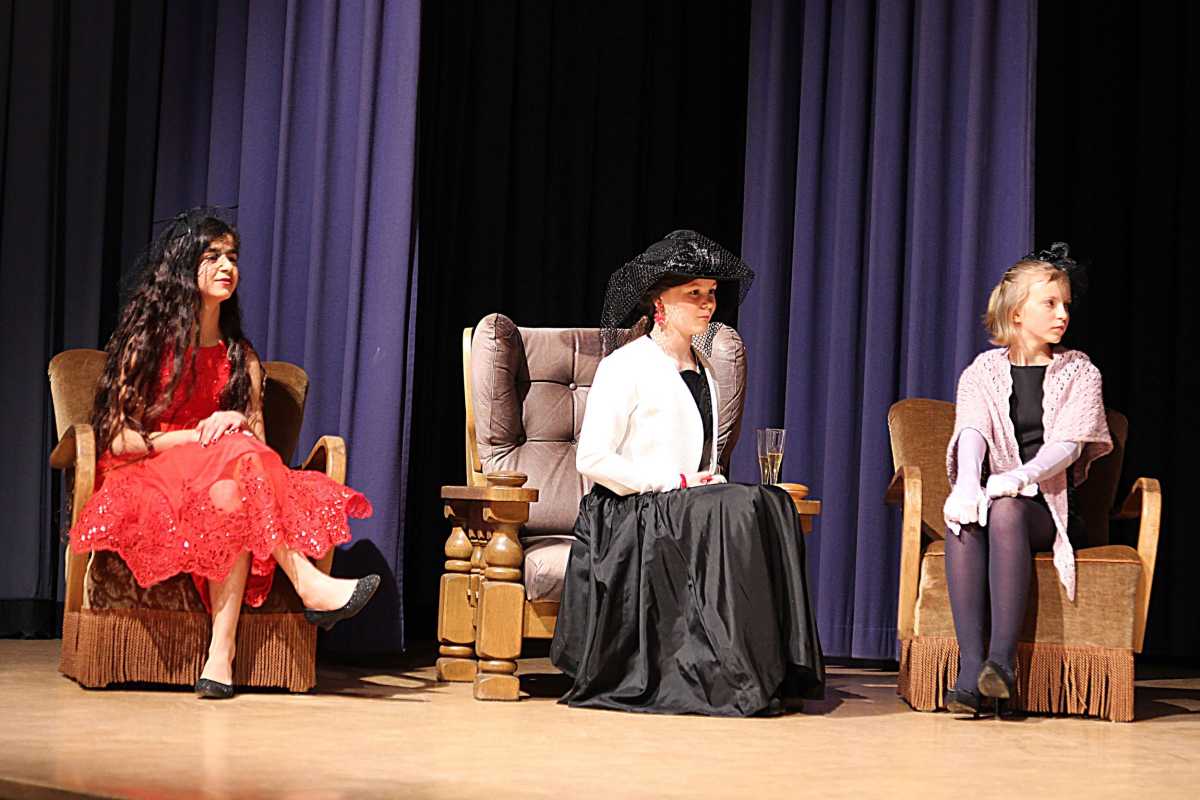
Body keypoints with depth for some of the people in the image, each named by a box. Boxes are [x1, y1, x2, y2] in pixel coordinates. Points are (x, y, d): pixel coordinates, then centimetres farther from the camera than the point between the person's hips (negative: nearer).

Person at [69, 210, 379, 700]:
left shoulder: (241, 357, 16)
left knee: (233, 502, -36)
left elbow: (258, 440, 13)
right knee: (237, 458, -34)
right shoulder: (146, 342, 4)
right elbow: (120, 440, -3)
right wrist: (195, 436, -15)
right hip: (145, 483, -3)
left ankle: (222, 654, -47)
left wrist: (237, 423, -11)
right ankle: (309, 586, -40)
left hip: (220, 483, 3)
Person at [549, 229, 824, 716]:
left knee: (771, 504, -24)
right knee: (739, 509, -32)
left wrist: (712, 484, 3)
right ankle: (730, 677, -31)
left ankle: (770, 667, -28)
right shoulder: (625, 367, -3)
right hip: (629, 517, -7)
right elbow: (592, 460, -11)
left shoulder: (703, 370, 20)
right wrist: (677, 484, -14)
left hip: (691, 508, 7)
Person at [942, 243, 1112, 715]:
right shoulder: (983, 371, 12)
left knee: (1005, 510, -35)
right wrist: (967, 484, -30)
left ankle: (1003, 659, -37)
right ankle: (971, 665, -40)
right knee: (962, 515, -33)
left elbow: (1068, 444, -6)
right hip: (994, 495, 1)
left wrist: (1020, 477, -27)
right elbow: (972, 432, -7)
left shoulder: (1079, 372, 9)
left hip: (1049, 504, -1)